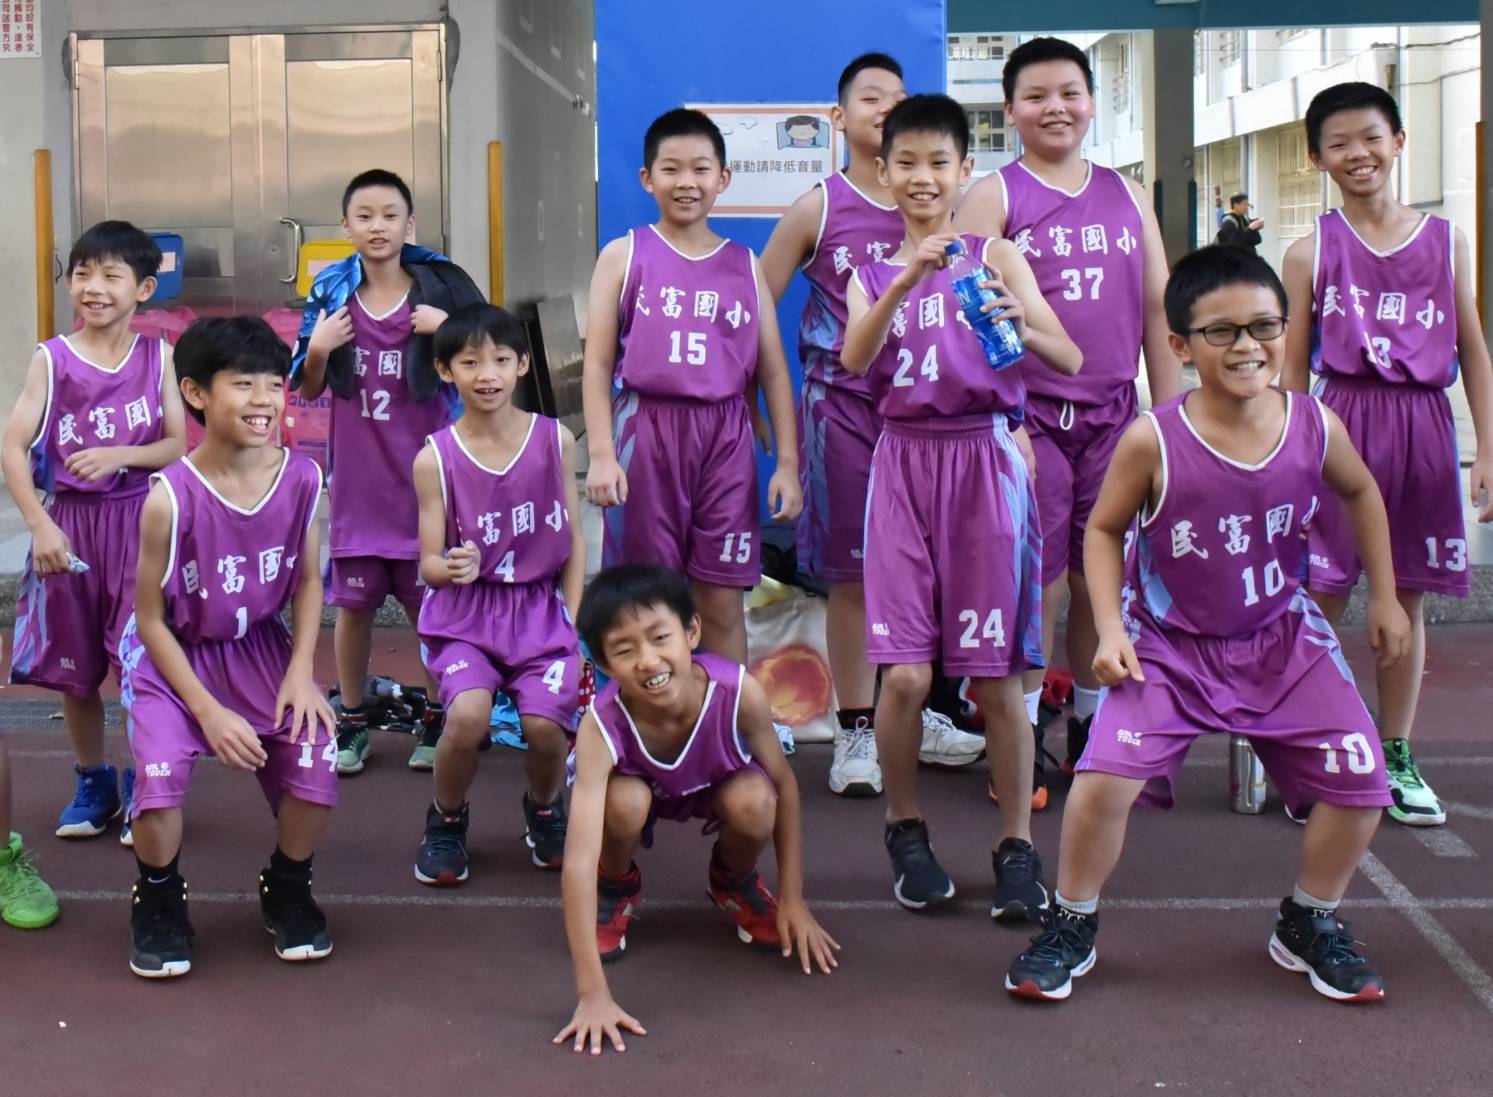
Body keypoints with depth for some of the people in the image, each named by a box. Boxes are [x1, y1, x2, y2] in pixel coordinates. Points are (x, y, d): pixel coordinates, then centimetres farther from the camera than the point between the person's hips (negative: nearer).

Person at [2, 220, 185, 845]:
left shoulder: (157, 358, 1)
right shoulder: (51, 359, -1)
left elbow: (178, 446, -1)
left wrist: (119, 455, -19)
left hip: (141, 522, -1)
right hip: (69, 522, 1)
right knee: (73, 668, 10)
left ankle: (144, 791, 12)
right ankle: (93, 784, 27)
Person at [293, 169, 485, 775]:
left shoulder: (440, 285, -3)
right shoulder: (331, 292, 2)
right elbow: (309, 390, 8)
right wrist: (318, 349, -11)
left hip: (425, 469, -2)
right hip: (357, 471, 2)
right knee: (353, 601, 9)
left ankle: (437, 719, 19)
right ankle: (351, 721, 21)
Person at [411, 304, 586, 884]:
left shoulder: (555, 440, 0)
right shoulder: (435, 458, -5)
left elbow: (573, 541, 7)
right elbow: (429, 564, -2)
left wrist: (572, 623, -1)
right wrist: (451, 567, -26)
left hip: (542, 607, 1)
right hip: (466, 613, -1)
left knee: (545, 722, -21)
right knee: (468, 715, -27)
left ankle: (545, 811, 16)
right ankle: (446, 820, 7)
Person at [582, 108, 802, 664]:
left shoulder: (745, 265, 10)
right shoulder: (624, 255, 4)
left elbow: (773, 371, 11)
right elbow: (597, 364, 0)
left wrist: (787, 462, 6)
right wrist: (601, 454, -8)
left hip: (724, 435, 2)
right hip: (647, 430, -2)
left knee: (722, 601, 5)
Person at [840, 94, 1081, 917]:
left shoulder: (995, 256, 6)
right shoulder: (873, 273, 11)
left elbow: (1070, 361, -4)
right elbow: (854, 360, -10)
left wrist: (1025, 328, -25)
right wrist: (908, 279, -23)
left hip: (984, 458, -1)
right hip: (905, 461, 1)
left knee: (995, 674, 1)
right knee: (905, 673, -6)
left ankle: (1017, 844, 14)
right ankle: (904, 828, 16)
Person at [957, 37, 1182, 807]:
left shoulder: (1126, 196, 12)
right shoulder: (995, 196, 0)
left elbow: (1158, 309, 13)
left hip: (1114, 415, 4)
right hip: (1032, 416, -4)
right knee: (1036, 586, -2)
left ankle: (1092, 733, 22)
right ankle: (1022, 740, 9)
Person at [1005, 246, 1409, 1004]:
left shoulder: (1316, 427, -11)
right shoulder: (1153, 441, -20)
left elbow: (1361, 493, 12)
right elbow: (1104, 529, -4)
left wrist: (1384, 596, 14)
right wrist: (1111, 629, -14)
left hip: (1282, 639, 3)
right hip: (1168, 643, -3)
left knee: (1359, 784, -3)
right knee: (1104, 778, -22)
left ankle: (1309, 925, 26)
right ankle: (1071, 927, 5)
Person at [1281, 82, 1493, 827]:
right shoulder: (1312, 252, 2)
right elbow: (1292, 365, 2)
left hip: (1424, 429, 2)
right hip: (1342, 423, -2)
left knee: (1407, 599, 9)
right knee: (1321, 599, -3)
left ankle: (1397, 759, 19)